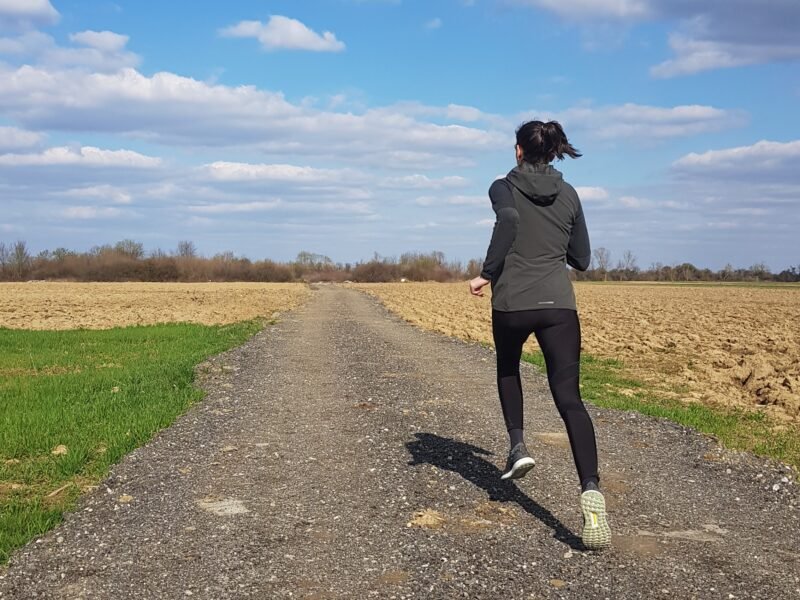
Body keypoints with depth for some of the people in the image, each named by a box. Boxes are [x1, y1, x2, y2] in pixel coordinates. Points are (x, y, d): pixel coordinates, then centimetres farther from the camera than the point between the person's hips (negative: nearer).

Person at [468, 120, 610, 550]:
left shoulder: (504, 187, 3)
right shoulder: (569, 194, 13)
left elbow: (508, 220, -21)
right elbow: (582, 260, 16)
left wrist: (487, 272, -16)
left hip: (512, 303, -1)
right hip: (559, 304, 2)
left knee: (508, 368, 31)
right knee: (570, 399, -5)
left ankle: (517, 445, 18)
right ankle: (590, 488, -25)